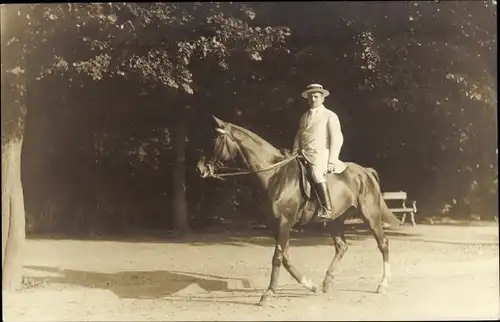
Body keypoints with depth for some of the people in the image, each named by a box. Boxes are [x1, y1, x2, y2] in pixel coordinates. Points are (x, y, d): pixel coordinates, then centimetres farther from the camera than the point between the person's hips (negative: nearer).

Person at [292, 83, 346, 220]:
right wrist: (294, 154, 4)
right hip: (304, 155, 7)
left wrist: (331, 161, -14)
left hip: (320, 154, -7)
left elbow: (337, 139, -5)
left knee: (316, 173, -33)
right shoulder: (304, 117, 17)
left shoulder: (330, 116, 0)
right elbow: (298, 136, 18)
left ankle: (327, 210, -31)